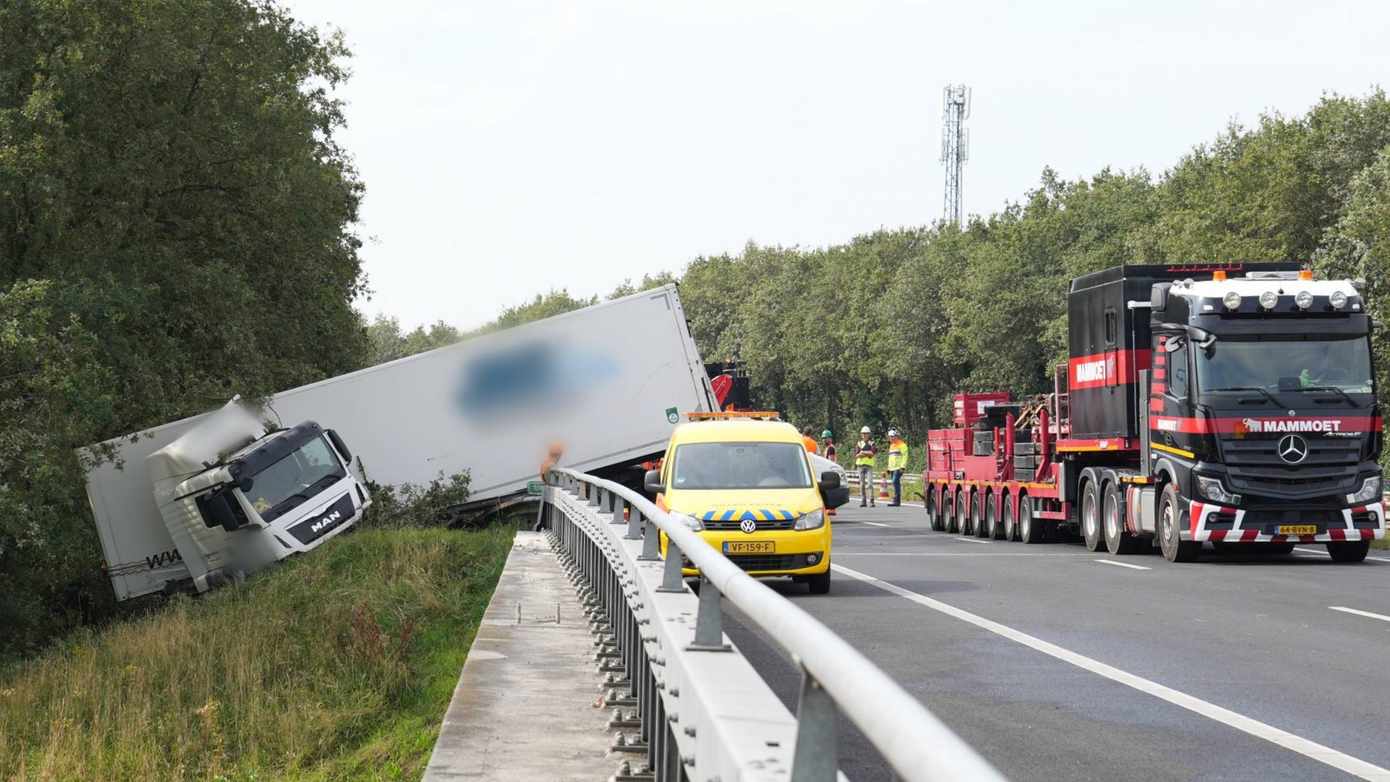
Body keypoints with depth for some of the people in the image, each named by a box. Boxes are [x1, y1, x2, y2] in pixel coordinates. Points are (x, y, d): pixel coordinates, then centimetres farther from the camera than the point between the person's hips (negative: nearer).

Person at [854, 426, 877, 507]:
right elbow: (856, 455, 0)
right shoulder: (859, 444, 11)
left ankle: (870, 501, -16)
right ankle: (862, 501, 7)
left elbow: (873, 452, -10)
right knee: (862, 483, 3)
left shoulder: (871, 443, 6)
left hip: (869, 466, -2)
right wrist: (867, 453, -13)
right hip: (860, 465, 2)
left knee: (869, 483, -12)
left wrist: (863, 452, -10)